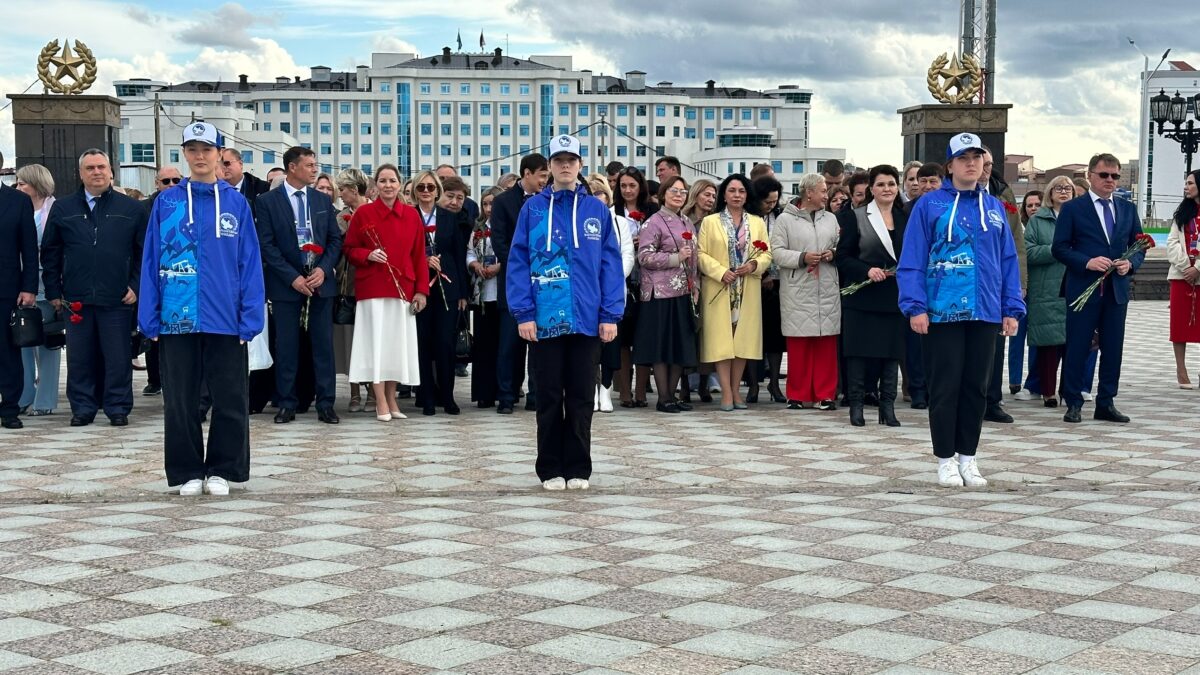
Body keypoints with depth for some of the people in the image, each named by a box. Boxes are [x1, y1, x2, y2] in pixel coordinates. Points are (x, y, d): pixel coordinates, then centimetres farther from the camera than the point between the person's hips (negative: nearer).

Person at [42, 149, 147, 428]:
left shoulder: (132, 209, 6)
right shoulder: (62, 209, 10)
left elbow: (143, 253, 6)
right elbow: (50, 253, 12)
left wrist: (136, 286, -3)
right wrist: (54, 291, 5)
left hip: (117, 299, -2)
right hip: (76, 298, 2)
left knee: (118, 357, 2)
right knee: (79, 357, 5)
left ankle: (118, 408, 10)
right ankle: (82, 407, 15)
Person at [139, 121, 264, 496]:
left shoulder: (236, 203, 4)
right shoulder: (165, 202, 5)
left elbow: (250, 263, 2)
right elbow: (151, 262, 5)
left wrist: (250, 318, -6)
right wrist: (150, 318, -1)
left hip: (225, 319, 0)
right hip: (177, 319, 1)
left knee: (230, 400, 5)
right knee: (180, 401, 7)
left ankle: (222, 469, 18)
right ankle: (187, 472, 18)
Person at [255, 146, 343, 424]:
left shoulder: (323, 200, 10)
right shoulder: (267, 201, -2)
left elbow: (336, 239, 9)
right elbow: (266, 245, -6)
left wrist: (323, 269, -7)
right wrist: (293, 277, -12)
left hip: (320, 281, 3)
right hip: (286, 283, -3)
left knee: (323, 344, 3)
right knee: (287, 346, 2)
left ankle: (325, 404, 7)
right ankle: (287, 404, 10)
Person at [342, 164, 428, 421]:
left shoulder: (412, 215, 6)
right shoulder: (363, 213, 0)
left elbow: (419, 255, 7)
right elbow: (350, 250, 4)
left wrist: (422, 290, 1)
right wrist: (368, 255, -16)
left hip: (403, 288, 2)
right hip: (372, 287, -2)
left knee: (398, 341, 4)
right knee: (376, 340, -4)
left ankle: (392, 399, 14)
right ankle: (381, 402, 0)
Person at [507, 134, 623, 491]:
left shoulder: (597, 210, 5)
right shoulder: (532, 209, 2)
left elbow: (610, 264, 3)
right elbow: (518, 262, 0)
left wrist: (610, 314, -4)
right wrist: (523, 313, -8)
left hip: (586, 319, 1)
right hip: (544, 319, -1)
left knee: (581, 398, 7)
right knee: (549, 398, 6)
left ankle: (578, 469, 17)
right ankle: (550, 470, 15)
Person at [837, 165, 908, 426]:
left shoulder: (905, 218, 12)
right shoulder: (855, 218, 1)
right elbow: (843, 257, -3)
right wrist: (867, 270, -17)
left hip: (895, 295, 3)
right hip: (863, 296, -3)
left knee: (892, 351, 3)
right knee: (860, 351, -2)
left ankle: (887, 406, 8)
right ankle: (856, 404, 5)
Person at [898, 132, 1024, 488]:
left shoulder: (994, 207, 12)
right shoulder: (930, 205, -1)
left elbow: (1008, 261, 12)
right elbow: (912, 259, -5)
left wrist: (1012, 308, 6)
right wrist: (915, 307, -12)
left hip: (985, 313, 4)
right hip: (942, 312, -4)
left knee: (976, 387, 10)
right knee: (945, 387, 2)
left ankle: (968, 456, 21)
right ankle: (945, 459, 13)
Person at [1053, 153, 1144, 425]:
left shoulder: (1128, 209, 13)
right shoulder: (1072, 208, 0)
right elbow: (1059, 248, -5)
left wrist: (1131, 263, -6)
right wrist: (1088, 262, -18)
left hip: (1117, 290, 4)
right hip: (1083, 288, -4)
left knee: (1113, 349, 7)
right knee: (1077, 348, 0)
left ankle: (1106, 403, 16)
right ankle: (1073, 403, 8)